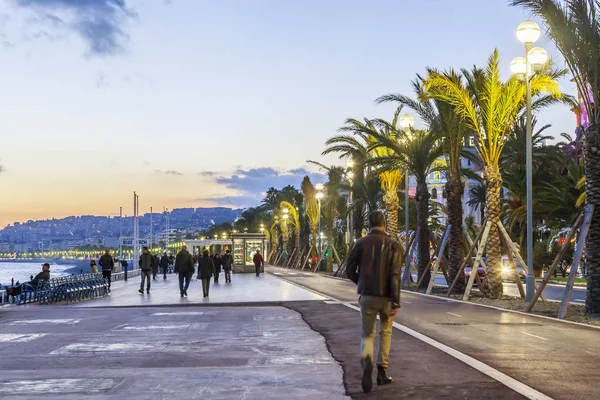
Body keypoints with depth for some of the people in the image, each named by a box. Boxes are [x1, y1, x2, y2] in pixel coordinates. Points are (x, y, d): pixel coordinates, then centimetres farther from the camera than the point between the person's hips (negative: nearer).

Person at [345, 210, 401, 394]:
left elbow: (350, 271, 1)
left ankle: (367, 362, -21)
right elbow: (395, 275, -13)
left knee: (367, 334, 9)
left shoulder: (361, 243, 0)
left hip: (367, 296, 0)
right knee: (385, 333, 20)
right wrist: (396, 302, -14)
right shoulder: (393, 244, -4)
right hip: (386, 296, 0)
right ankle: (382, 371, 19)